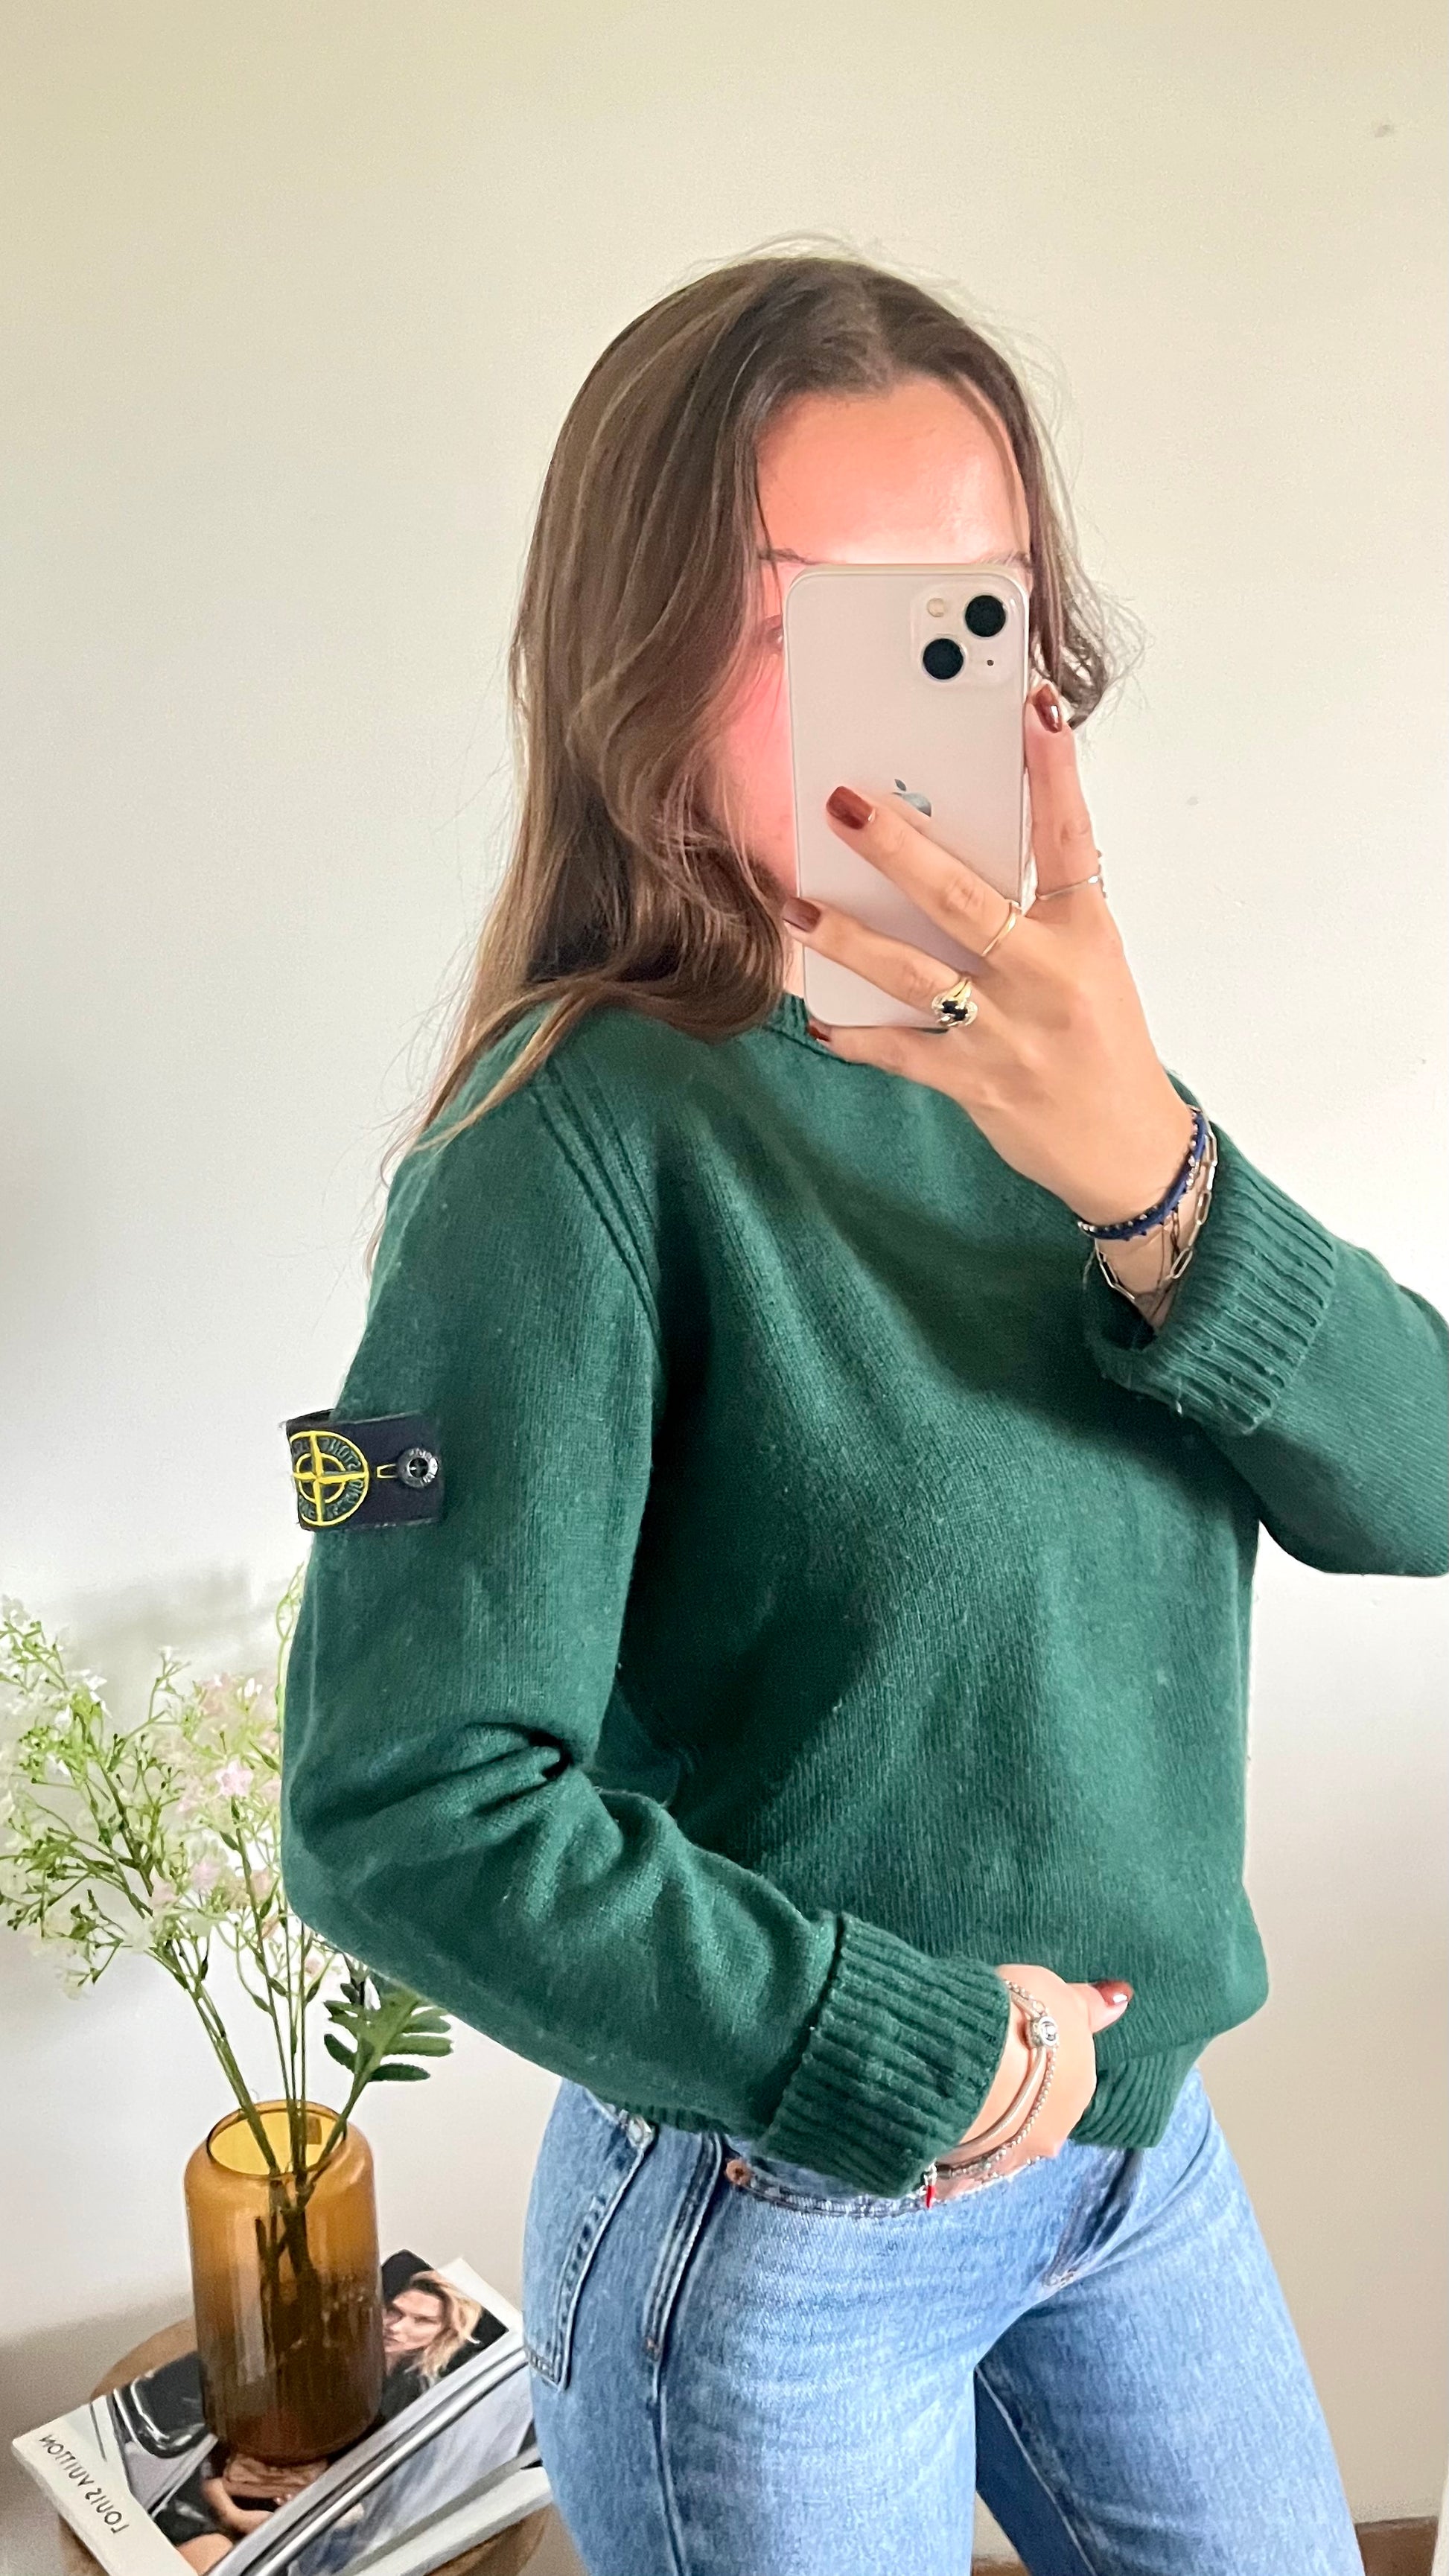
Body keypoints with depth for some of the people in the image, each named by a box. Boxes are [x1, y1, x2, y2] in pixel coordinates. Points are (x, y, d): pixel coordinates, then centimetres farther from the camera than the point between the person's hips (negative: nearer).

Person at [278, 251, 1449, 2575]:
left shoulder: (1035, 1054, -5)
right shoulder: (585, 1135, -23)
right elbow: (401, 1812, -25)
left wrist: (1148, 1172, -29)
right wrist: (918, 2059, -17)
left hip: (1144, 2149, 6)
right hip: (779, 2246, -5)